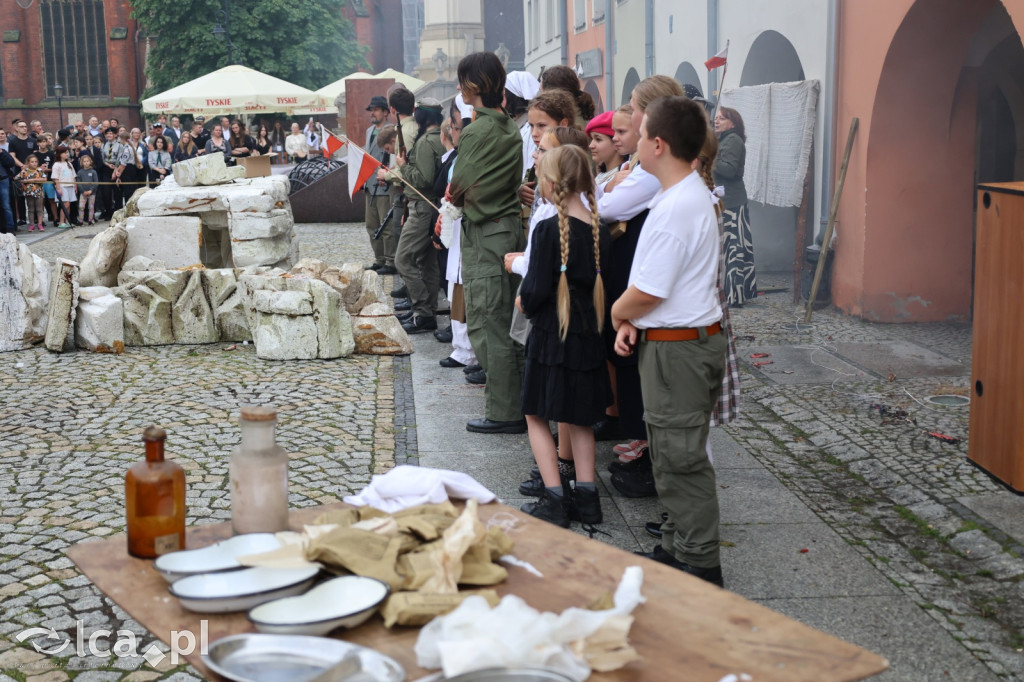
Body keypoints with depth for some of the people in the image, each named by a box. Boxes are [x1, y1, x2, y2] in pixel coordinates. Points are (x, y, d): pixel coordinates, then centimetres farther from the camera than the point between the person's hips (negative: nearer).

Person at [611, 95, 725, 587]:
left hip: (679, 348, -10)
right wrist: (632, 321, 2)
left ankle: (699, 566, 10)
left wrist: (618, 313, -1)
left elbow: (647, 292, -21)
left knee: (681, 458, -1)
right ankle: (676, 547, 31)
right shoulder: (693, 194, 11)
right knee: (671, 451, 19)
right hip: (689, 339, 10)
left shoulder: (676, 209, -22)